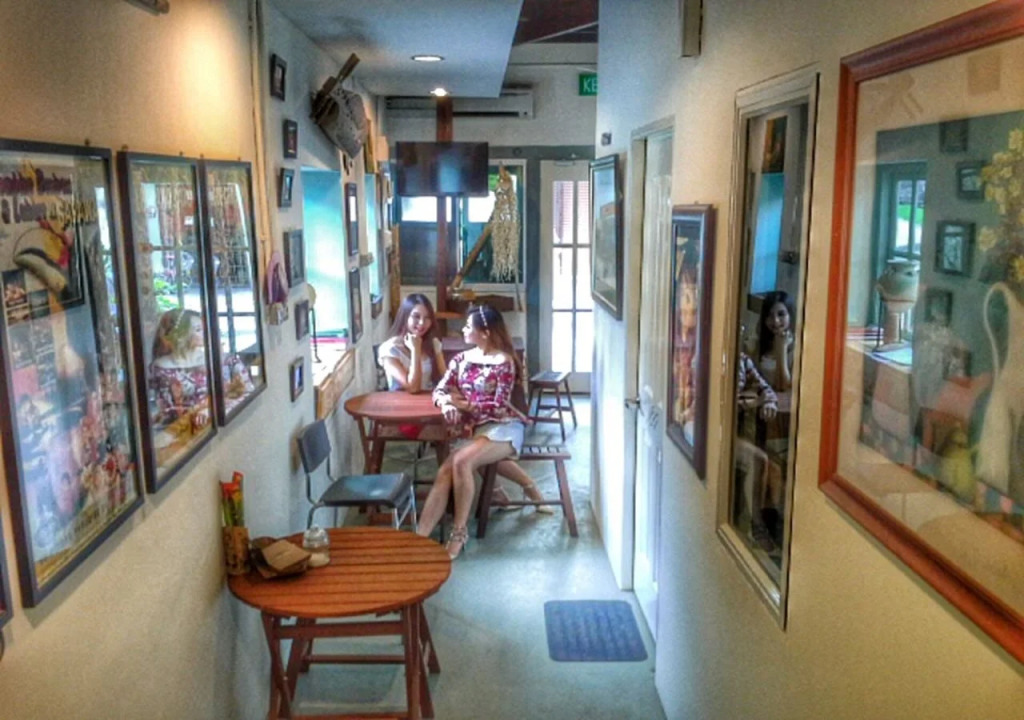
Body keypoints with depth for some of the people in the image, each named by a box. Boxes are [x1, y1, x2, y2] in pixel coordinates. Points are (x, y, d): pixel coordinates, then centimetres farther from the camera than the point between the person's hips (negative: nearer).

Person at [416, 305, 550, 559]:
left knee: (461, 460, -31)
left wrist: (462, 403, -19)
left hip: (504, 427, -6)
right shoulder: (461, 359, 11)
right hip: (478, 430, 6)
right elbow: (440, 391, 5)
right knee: (446, 471, -20)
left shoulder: (504, 361, -8)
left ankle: (459, 533, -20)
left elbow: (498, 406, -14)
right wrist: (446, 403, -19)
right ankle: (420, 537, -25)